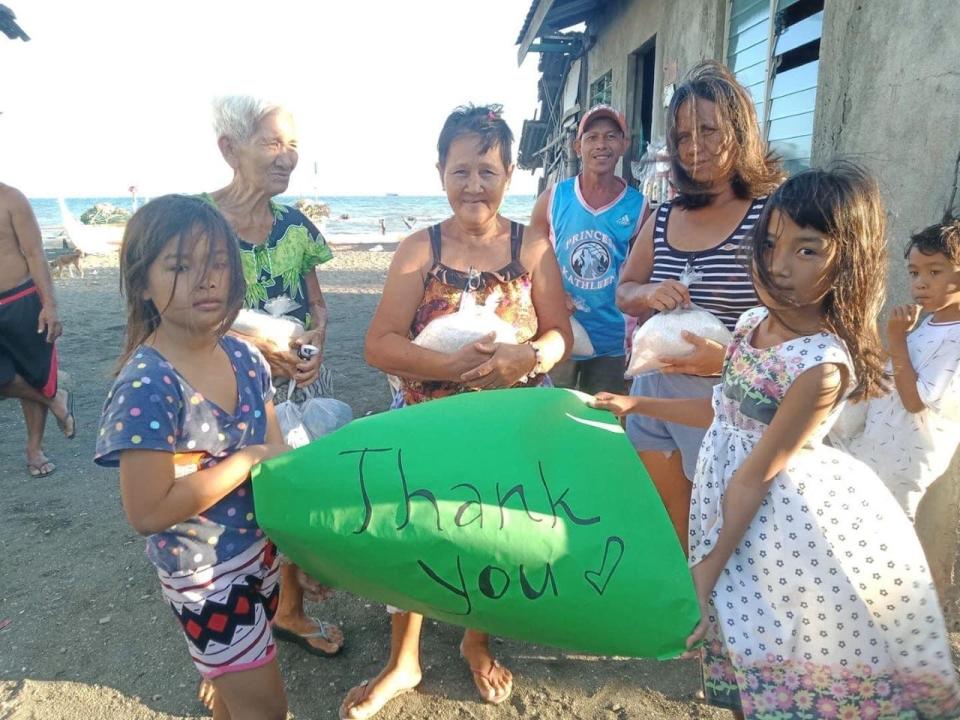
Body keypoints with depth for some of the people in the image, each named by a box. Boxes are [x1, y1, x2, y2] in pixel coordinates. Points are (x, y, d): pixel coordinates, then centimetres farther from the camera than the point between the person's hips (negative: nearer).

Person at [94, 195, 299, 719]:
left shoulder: (244, 357, -6)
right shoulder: (146, 385, -26)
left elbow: (275, 456, 2)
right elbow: (147, 512, -26)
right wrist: (246, 460, -22)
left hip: (259, 550, 6)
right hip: (203, 573, -6)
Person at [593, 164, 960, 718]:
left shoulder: (822, 365, -25)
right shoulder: (756, 321, -1)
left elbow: (755, 477, -22)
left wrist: (708, 568, -15)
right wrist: (637, 405, 14)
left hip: (776, 521, -7)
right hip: (734, 504, 7)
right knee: (744, 658, 22)